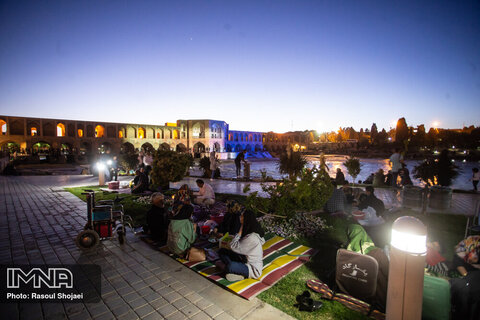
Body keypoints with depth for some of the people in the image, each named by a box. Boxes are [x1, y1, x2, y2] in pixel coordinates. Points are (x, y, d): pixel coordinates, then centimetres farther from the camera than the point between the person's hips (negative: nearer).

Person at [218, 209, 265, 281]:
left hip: (253, 269, -9)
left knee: (229, 266, -36)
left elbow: (234, 247, -25)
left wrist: (240, 230, -22)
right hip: (244, 260, 9)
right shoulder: (249, 231, 0)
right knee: (221, 251, 2)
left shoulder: (252, 237, -30)